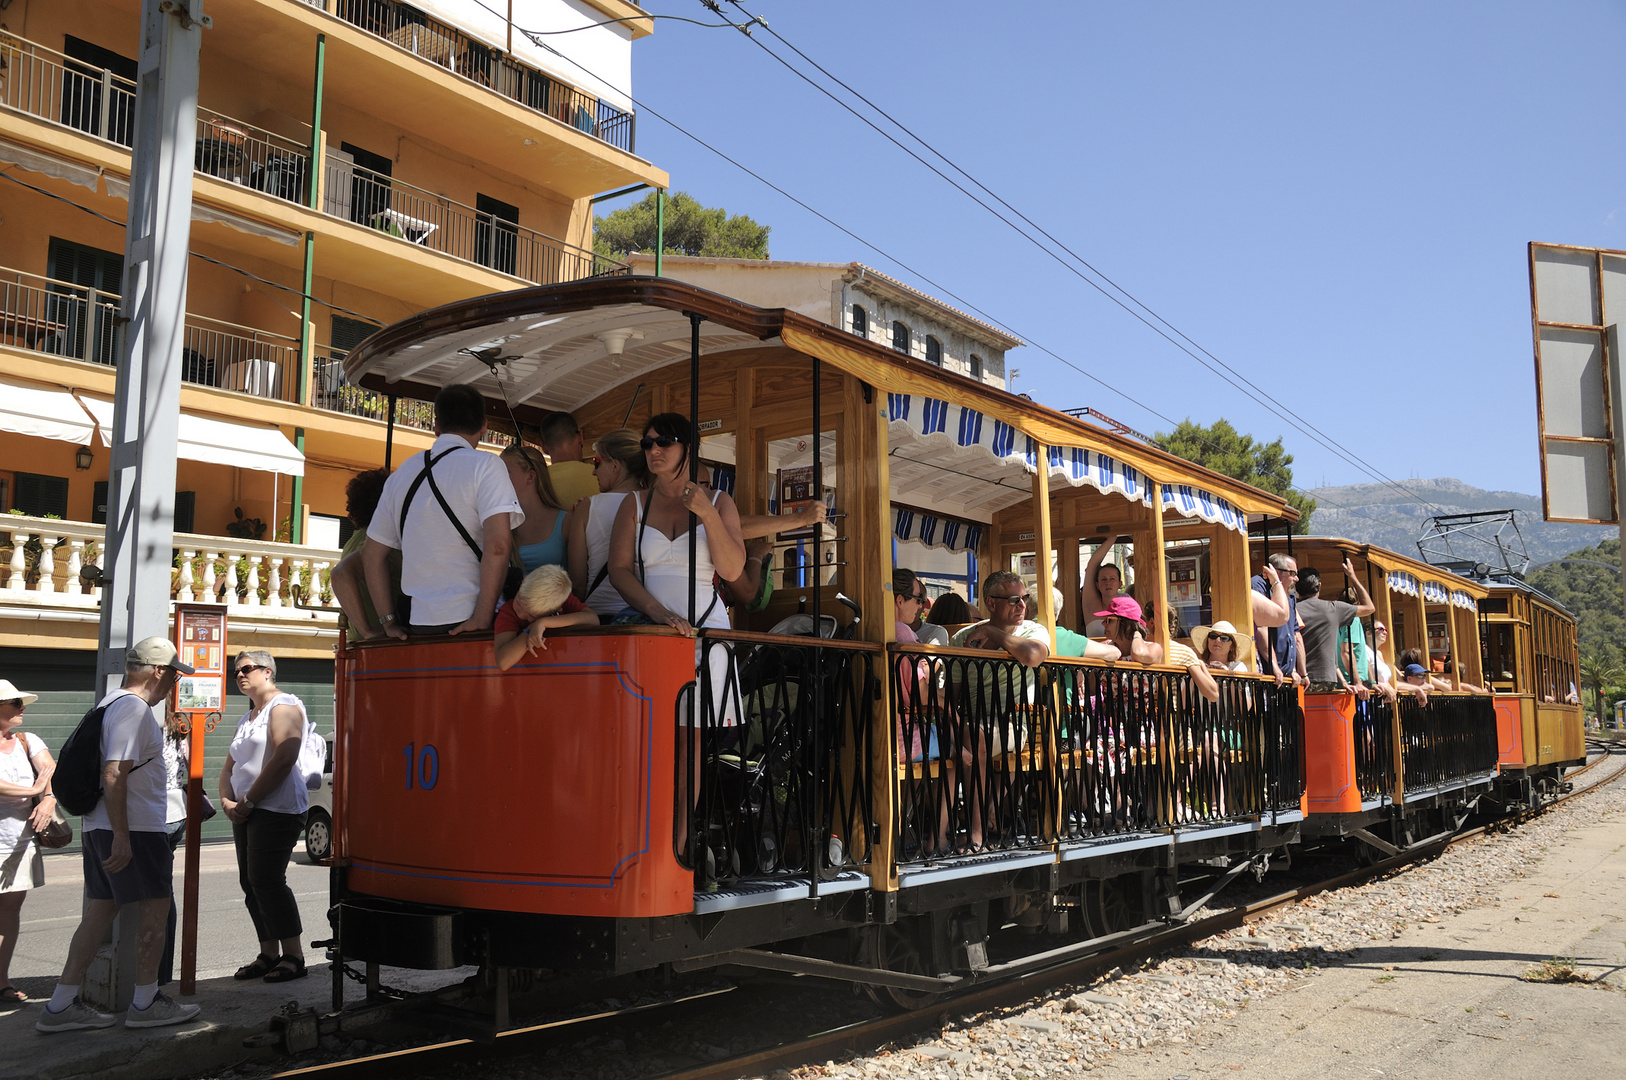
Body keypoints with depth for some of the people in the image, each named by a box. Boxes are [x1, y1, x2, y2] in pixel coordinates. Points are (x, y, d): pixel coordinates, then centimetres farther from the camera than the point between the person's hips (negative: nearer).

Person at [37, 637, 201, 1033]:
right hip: (133, 828, -10)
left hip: (98, 827, 10)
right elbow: (114, 775, -23)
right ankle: (146, 1003, 8)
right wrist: (121, 837, -24)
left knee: (100, 909, 12)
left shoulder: (111, 703, 16)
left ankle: (61, 1005, 14)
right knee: (155, 907, 0)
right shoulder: (134, 708, -16)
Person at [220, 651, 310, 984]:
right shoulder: (247, 718, 23)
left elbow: (283, 759, -18)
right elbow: (230, 766, 23)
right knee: (251, 883, 7)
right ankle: (269, 954, 14)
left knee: (267, 880, -13)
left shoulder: (284, 706, -6)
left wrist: (248, 800, -14)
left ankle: (293, 956, -8)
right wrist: (227, 800, 3)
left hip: (276, 810, -9)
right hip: (246, 812, 9)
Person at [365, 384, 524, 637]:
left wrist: (389, 622, 17)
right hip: (468, 621, -6)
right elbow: (498, 545, -17)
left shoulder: (401, 474, 15)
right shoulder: (485, 465, -3)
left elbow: (372, 555, 18)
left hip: (419, 624, 6)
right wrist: (483, 617, -14)